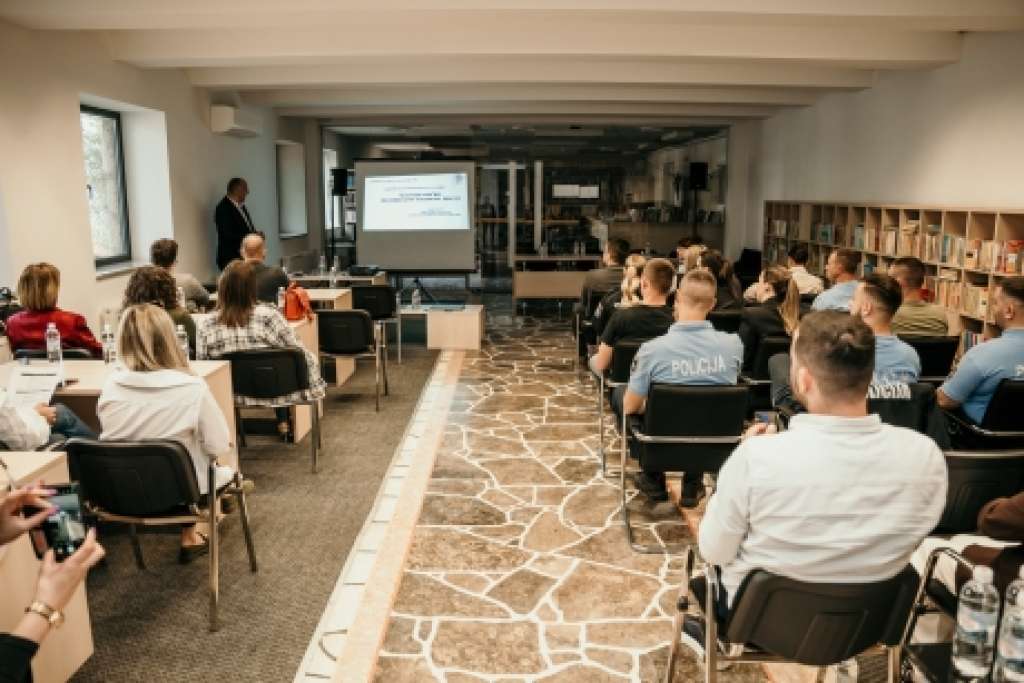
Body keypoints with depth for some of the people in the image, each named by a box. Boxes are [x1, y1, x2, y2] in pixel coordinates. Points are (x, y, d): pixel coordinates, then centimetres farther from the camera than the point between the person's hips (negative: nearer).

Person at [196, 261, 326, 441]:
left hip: (230, 400, 2)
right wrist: (316, 387, 1)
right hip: (273, 396, -2)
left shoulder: (206, 326, -13)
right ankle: (284, 425, 39)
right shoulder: (270, 317, -19)